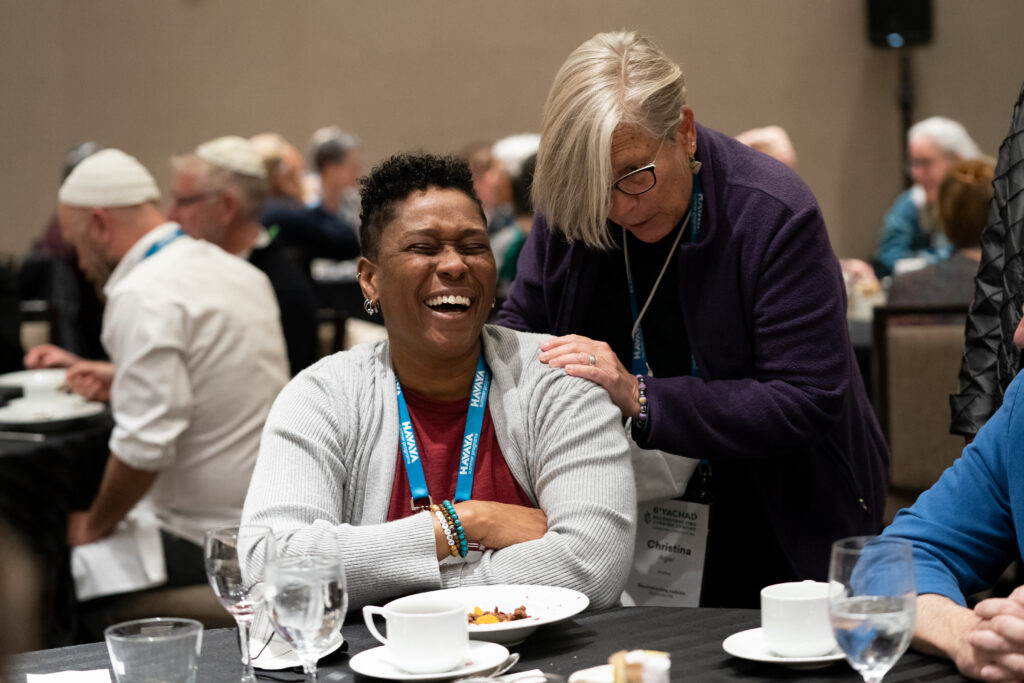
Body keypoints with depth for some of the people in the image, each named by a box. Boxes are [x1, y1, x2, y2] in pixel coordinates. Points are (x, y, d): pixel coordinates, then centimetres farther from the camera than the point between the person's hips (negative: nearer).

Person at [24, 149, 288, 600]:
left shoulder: (143, 296, -17)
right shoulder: (235, 271, 10)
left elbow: (145, 446, -23)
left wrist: (93, 526, -8)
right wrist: (117, 378, 30)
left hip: (204, 542, -9)